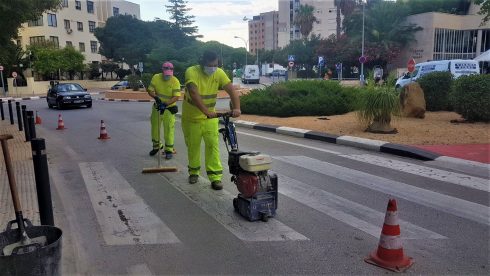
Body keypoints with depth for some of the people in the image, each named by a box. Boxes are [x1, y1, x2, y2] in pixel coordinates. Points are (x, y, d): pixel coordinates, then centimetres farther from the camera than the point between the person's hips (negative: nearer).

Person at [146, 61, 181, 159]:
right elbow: (150, 91, -4)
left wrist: (166, 104, -33)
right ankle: (156, 146, 36)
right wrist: (156, 97, -24)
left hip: (169, 108, -4)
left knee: (169, 129, -3)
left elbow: (176, 97, -21)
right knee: (155, 127, 14)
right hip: (157, 107, 4)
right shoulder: (156, 77, -8)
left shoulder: (175, 81, -16)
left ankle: (169, 150, 9)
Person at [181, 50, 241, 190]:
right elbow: (194, 94, -36)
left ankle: (215, 177, 1)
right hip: (191, 118, -2)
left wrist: (236, 108, -37)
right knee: (193, 146, 11)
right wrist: (206, 111, -47)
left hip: (210, 117, 2)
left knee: (213, 145, -5)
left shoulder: (219, 73, -10)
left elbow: (231, 90, -19)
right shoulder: (192, 72, -21)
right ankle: (193, 172, 33)